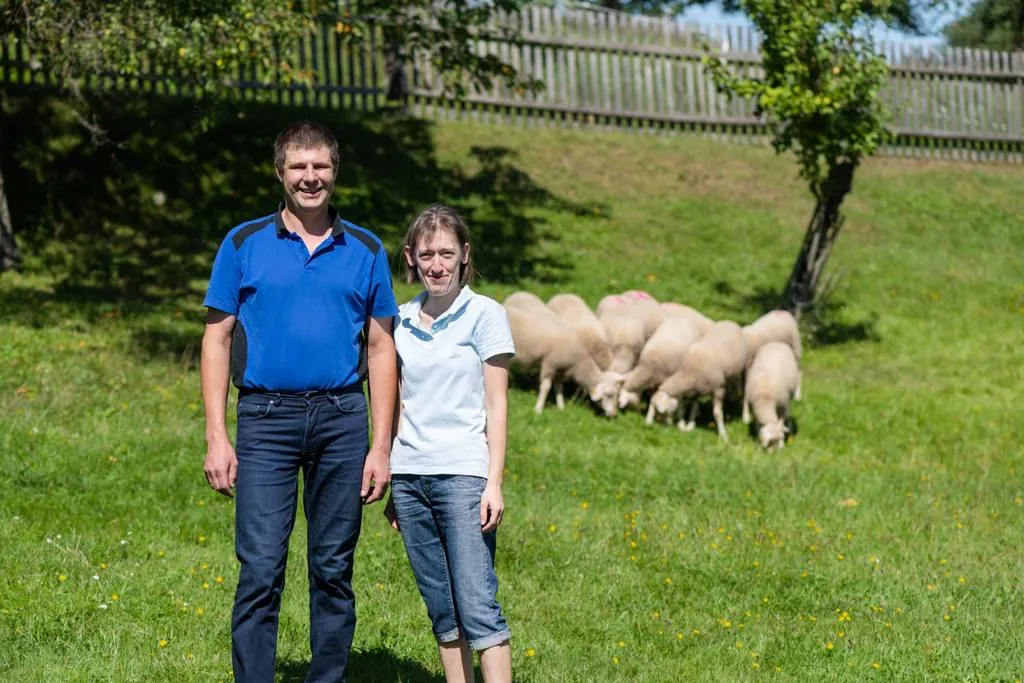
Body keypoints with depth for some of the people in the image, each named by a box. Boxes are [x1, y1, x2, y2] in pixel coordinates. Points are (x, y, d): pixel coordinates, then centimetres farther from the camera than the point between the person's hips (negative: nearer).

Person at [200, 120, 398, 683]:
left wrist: (381, 446, 4)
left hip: (343, 418, 2)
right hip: (266, 416, -2)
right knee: (260, 568, -8)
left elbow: (380, 349, 10)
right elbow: (217, 340, 6)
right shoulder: (244, 245, 6)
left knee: (334, 570, 6)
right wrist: (216, 437, -3)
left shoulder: (366, 251, 9)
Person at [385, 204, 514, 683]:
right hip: (409, 476, 5)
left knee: (477, 607, -11)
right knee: (441, 609, 8)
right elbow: (400, 405, 16)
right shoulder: (402, 320, 11)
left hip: (462, 474, -5)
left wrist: (494, 482, -10)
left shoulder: (484, 315, -1)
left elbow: (496, 405, -3)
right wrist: (391, 483, 13)